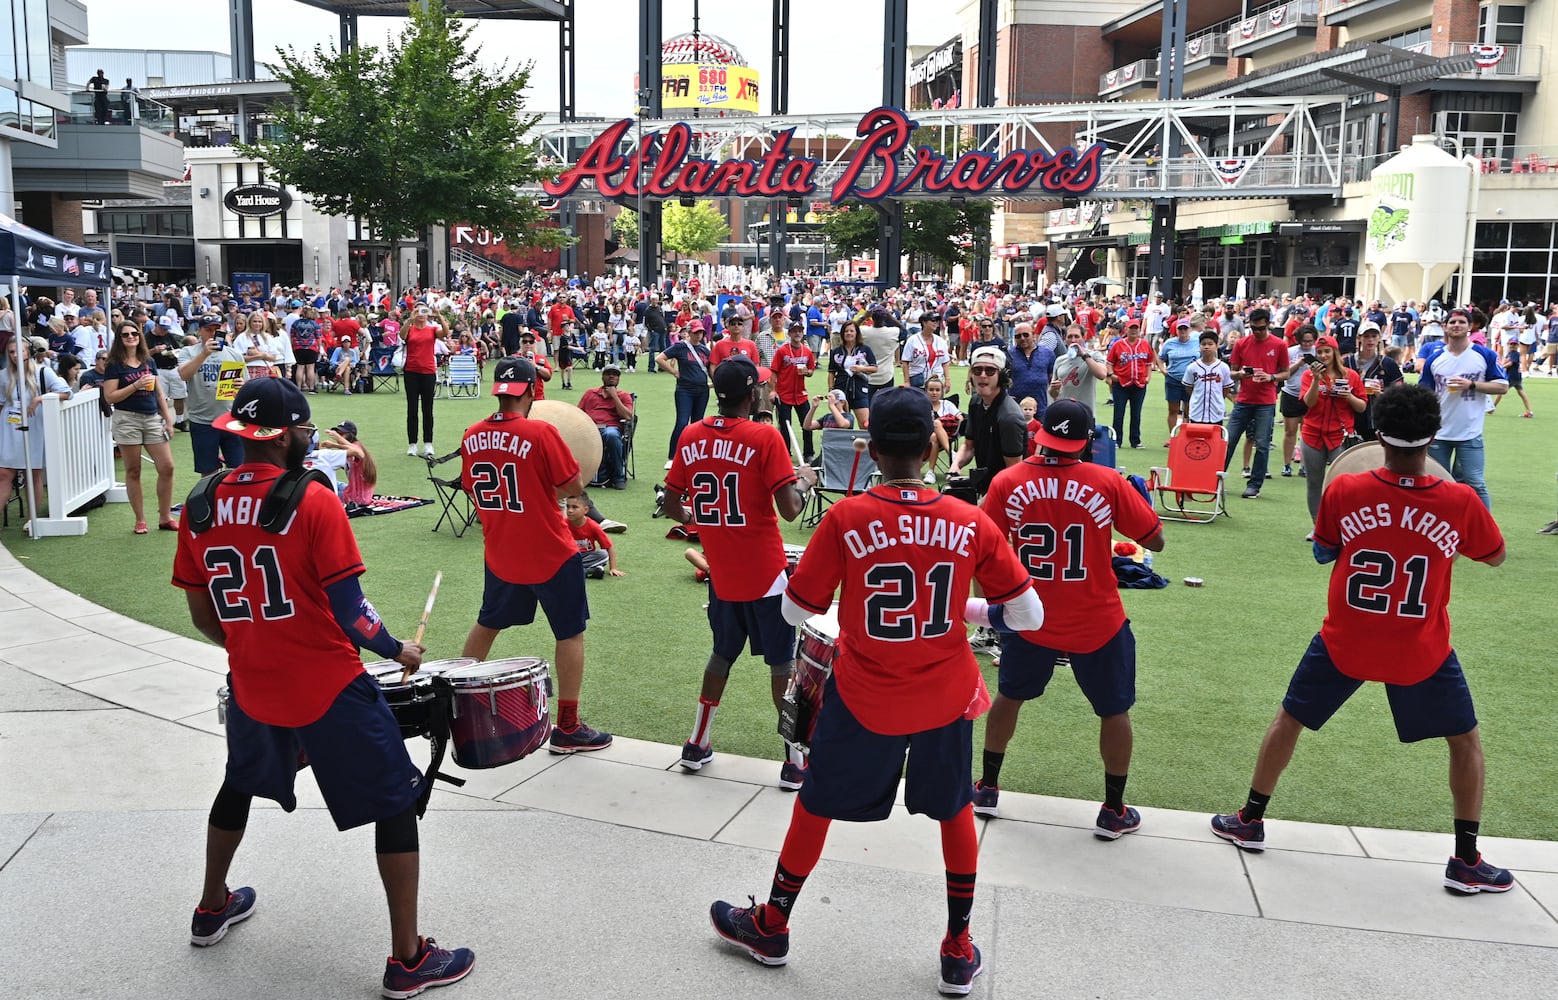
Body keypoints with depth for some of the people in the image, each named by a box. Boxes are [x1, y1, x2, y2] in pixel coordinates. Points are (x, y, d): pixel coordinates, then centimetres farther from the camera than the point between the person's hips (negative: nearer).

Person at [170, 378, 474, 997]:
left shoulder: (200, 508, 0)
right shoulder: (314, 502, -16)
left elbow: (203, 618, 7)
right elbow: (349, 613, -18)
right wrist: (400, 652, -1)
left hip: (252, 685, 6)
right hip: (329, 688, -6)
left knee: (241, 783, 33)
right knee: (395, 804, 5)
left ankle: (213, 910, 50)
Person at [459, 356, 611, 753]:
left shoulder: (472, 437, -1)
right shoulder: (541, 433, -19)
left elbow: (472, 489, 11)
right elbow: (573, 487, -14)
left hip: (499, 554, 6)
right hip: (551, 554, -6)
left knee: (487, 624, 25)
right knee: (571, 633, 6)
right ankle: (567, 728, 9)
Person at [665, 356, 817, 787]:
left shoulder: (690, 436, -1)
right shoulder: (764, 438, -15)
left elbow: (672, 506, 4)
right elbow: (789, 510, -18)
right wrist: (804, 481, 2)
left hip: (720, 572, 5)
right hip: (765, 573, -5)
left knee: (723, 653, 22)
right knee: (783, 661, 7)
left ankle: (697, 745, 29)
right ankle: (796, 760, 12)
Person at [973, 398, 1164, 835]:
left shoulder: (1007, 482, -12)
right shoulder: (1108, 483, -15)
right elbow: (1155, 540, -8)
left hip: (1029, 621, 2)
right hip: (1097, 624, -2)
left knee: (1009, 697, 23)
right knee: (1115, 711, 17)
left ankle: (987, 789, 33)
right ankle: (1113, 811, 26)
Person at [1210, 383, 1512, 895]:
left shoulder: (1343, 492, -14)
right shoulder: (1461, 501, -15)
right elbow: (1495, 556, 5)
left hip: (1344, 643, 1)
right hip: (1421, 655, 0)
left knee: (1288, 720, 20)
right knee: (1466, 741, 20)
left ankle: (1250, 821, 30)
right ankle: (1466, 861, 24)